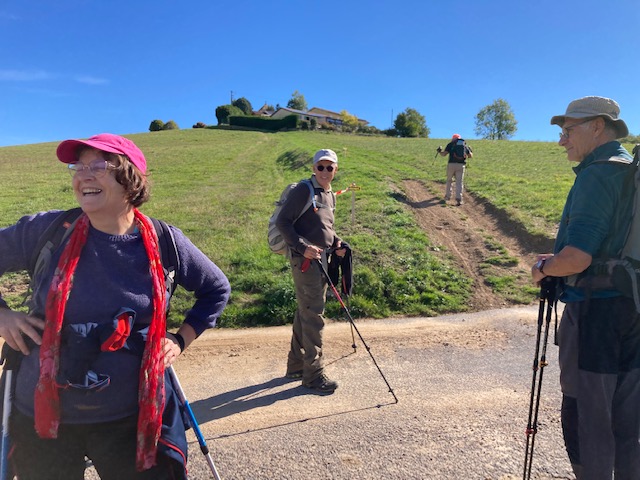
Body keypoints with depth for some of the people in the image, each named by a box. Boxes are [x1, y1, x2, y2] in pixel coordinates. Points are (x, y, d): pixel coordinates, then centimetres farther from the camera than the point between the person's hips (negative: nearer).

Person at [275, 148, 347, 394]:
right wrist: (303, 246, -23)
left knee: (305, 313, 16)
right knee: (313, 316, -4)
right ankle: (313, 374, 9)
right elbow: (282, 222, -15)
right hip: (304, 260, -9)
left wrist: (337, 243, 6)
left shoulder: (330, 195, 14)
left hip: (321, 259, 9)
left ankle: (296, 365, 31)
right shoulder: (303, 190, -11)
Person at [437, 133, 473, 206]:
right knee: (459, 182, 2)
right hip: (461, 165, 1)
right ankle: (458, 199, -10)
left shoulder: (450, 144, 7)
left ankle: (447, 197, 23)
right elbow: (470, 156, 18)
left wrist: (440, 151, 19)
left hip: (451, 164, -1)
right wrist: (470, 150, 39)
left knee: (449, 181, 18)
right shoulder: (465, 145, 15)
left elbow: (444, 154, -2)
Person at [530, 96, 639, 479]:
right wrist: (559, 260, 16)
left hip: (595, 312, -9)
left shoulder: (598, 175, -17)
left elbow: (576, 258, -26)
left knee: (587, 418, 6)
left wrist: (543, 268, -6)